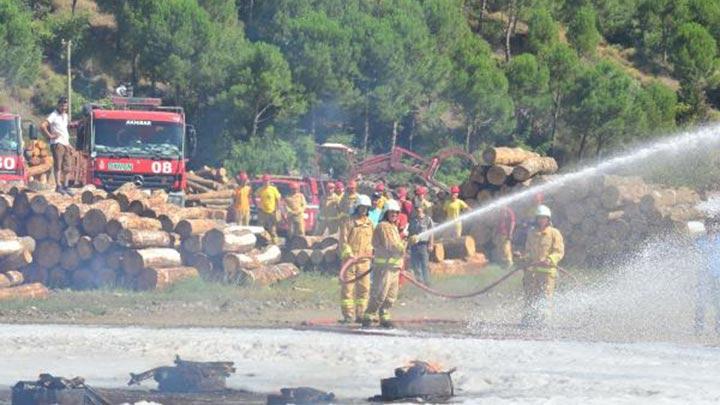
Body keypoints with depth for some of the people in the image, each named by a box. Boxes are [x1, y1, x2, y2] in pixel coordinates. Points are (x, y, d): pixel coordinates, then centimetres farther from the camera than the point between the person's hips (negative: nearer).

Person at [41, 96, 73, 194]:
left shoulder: (65, 116, 19)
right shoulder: (54, 115, -5)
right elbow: (42, 126, -16)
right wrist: (50, 135, -14)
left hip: (65, 144, 8)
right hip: (57, 143, -8)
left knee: (67, 167, 7)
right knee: (58, 166, -11)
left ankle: (65, 186, 12)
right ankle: (58, 186, -14)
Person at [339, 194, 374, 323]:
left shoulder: (369, 223, 13)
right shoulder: (349, 222, -4)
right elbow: (343, 241, -8)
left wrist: (370, 253, 12)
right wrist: (348, 254, -18)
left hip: (364, 260, 5)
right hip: (350, 259, -5)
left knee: (364, 288, 5)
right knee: (348, 287, -4)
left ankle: (360, 314, 12)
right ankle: (348, 315, -2)